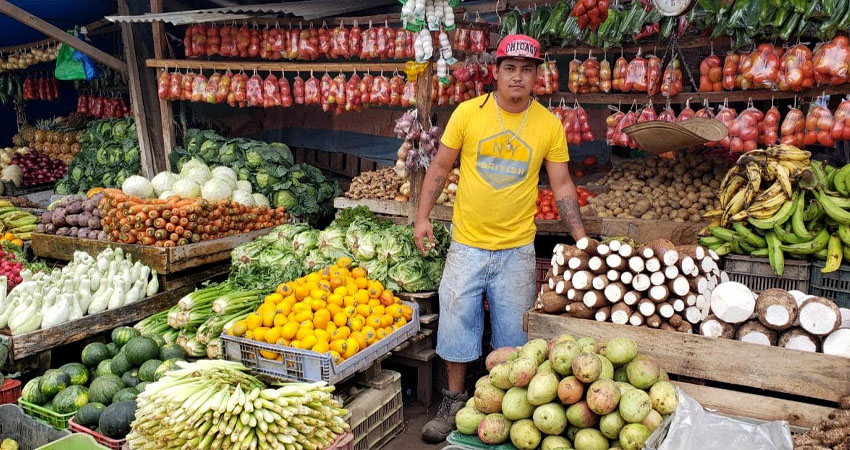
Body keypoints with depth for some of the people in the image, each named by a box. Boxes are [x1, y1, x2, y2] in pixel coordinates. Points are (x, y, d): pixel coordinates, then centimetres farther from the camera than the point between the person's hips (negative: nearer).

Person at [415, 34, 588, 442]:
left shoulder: (549, 125, -2)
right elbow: (440, 167, 2)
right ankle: (454, 401, 25)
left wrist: (581, 238, -3)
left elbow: (562, 185, 3)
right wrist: (422, 217, -3)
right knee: (457, 321, 6)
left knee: (514, 332, 9)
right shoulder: (468, 113, -5)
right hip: (467, 244, 0)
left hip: (518, 249, 1)